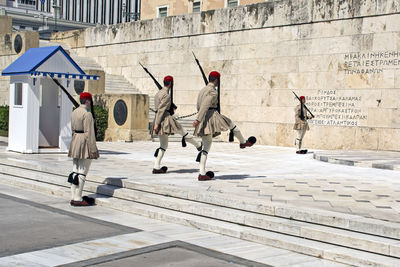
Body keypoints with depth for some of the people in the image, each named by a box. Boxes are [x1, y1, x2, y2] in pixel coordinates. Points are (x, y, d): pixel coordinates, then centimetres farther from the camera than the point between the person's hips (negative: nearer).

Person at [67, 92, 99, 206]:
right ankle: (78, 199, -3)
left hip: (75, 142, 9)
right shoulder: (87, 114, -15)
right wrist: (93, 150, -16)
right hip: (85, 145, -9)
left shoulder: (74, 112, 13)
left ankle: (73, 197, 15)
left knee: (75, 171, 11)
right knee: (82, 173, -5)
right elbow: (89, 133, -18)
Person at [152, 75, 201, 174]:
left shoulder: (158, 93, 17)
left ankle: (156, 167, 6)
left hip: (158, 120, 9)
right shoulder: (166, 95, -13)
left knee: (163, 145, 11)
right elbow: (160, 110, -19)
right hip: (166, 119, -9)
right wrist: (157, 124, -21)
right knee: (184, 132, 11)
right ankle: (199, 146, 29)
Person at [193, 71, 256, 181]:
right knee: (232, 124, 19)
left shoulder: (202, 90, 19)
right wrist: (198, 119, -26)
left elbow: (198, 107, 27)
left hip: (203, 122, 9)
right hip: (213, 116, -8)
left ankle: (202, 174, 1)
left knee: (206, 147, 8)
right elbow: (205, 106, -20)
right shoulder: (213, 91, -9)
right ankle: (243, 142, 40)